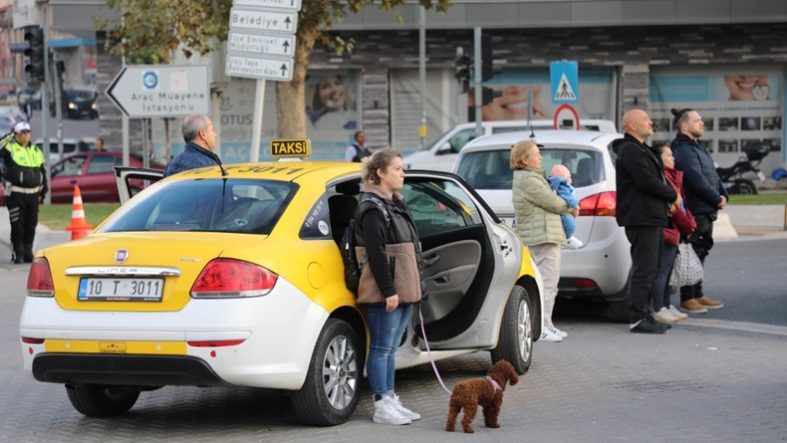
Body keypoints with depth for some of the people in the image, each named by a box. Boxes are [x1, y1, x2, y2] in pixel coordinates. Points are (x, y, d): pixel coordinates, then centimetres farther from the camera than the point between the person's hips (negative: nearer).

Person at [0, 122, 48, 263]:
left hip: (33, 195, 5)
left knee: (31, 226, 8)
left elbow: (43, 171, 20)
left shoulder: (36, 151, 14)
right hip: (16, 194, -5)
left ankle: (28, 253, 16)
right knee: (17, 226, -5)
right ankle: (17, 254, 2)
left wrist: (43, 192, 17)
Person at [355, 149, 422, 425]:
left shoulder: (395, 205, 18)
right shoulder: (372, 208, -12)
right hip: (385, 291, -9)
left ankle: (390, 399, 17)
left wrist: (413, 287, 20)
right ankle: (382, 406, -1)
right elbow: (376, 253, -18)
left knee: (391, 348, 13)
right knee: (382, 348, -4)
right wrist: (388, 291, -21)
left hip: (402, 289, 9)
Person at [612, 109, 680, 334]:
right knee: (644, 270, -11)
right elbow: (646, 181, -21)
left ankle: (644, 316, 18)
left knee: (648, 270, 13)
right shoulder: (630, 151, -12)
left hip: (652, 218, 11)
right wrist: (673, 196, -8)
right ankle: (639, 318, -10)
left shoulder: (641, 150, 23)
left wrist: (667, 200, 8)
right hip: (641, 219, -11)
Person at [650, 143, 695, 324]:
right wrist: (687, 225, -9)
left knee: (668, 270, 14)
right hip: (667, 229, -10)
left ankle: (667, 306, 20)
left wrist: (689, 223, 6)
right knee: (662, 270, -8)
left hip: (675, 231, 10)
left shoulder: (673, 176, 18)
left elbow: (681, 203, 20)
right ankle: (659, 309, -6)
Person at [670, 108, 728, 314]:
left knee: (700, 252, 15)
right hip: (694, 211, -10)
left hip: (706, 211, 10)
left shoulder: (698, 148, 20)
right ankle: (688, 298, -1)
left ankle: (698, 294, 22)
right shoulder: (684, 150, -14)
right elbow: (697, 180, -22)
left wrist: (723, 195, 5)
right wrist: (716, 199, -13)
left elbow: (713, 175, 21)